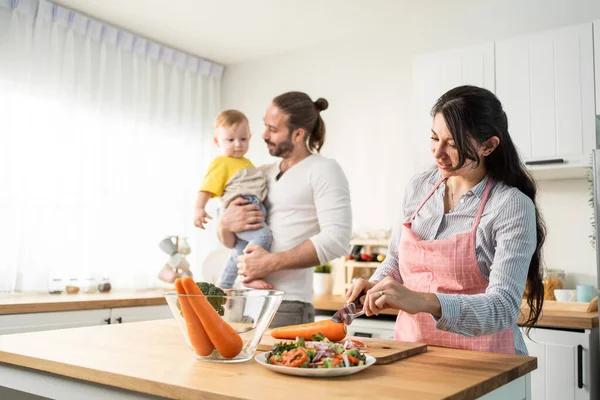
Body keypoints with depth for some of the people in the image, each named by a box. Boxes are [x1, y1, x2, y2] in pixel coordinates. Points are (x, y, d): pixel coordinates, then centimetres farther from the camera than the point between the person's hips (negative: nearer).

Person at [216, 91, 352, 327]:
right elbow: (229, 242, 18)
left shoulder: (324, 171, -5)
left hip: (287, 307, -6)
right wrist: (225, 224, -6)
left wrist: (271, 262, -19)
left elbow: (337, 239, -18)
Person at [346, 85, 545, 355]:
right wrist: (375, 286, 0)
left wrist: (423, 302, -31)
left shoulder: (512, 206, -9)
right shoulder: (419, 187, 7)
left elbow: (504, 308, -18)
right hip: (411, 349, 4)